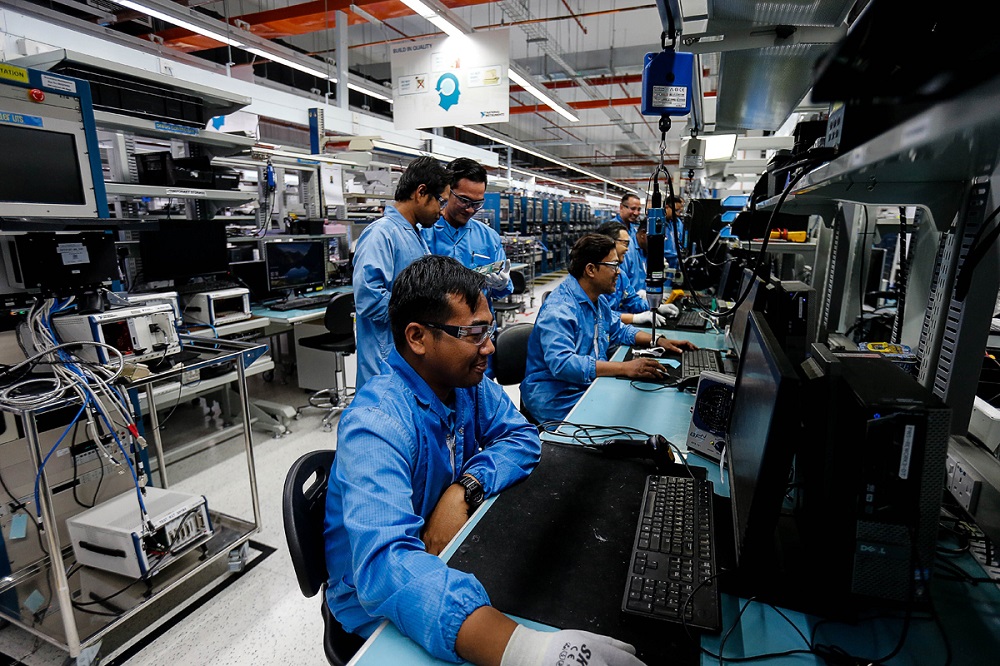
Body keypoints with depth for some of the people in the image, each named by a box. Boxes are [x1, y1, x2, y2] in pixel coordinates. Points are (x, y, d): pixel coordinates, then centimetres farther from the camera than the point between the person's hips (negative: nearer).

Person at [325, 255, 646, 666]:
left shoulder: (467, 383, -8)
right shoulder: (377, 426, -29)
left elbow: (521, 438, -1)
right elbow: (384, 566, -40)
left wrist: (466, 487, -21)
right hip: (381, 604, -6)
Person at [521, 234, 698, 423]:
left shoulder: (598, 300, 10)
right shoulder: (559, 310, -22)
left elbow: (619, 330, 26)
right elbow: (561, 363, -34)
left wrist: (658, 340, 9)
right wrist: (625, 368, -35)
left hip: (591, 386, 10)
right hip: (558, 401, -9)